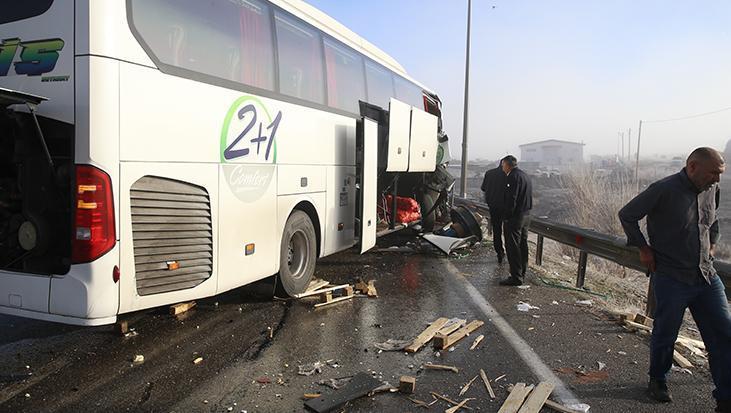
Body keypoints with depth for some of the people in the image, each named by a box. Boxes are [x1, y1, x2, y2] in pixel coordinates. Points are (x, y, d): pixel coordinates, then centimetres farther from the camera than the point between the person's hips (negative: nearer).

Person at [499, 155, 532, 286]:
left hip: (515, 216, -10)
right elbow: (528, 196, 17)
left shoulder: (513, 177, -14)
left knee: (513, 247, -6)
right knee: (523, 245, 15)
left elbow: (511, 198, -20)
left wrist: (507, 216, -16)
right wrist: (526, 211, 17)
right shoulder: (525, 176, 16)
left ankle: (516, 276, -6)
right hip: (526, 215, 10)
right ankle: (522, 273, 24)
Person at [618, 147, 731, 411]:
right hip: (671, 278, -6)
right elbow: (626, 215, -9)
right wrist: (643, 249, -8)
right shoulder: (664, 190, -16)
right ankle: (658, 381, 32)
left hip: (707, 276, 6)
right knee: (665, 335, 8)